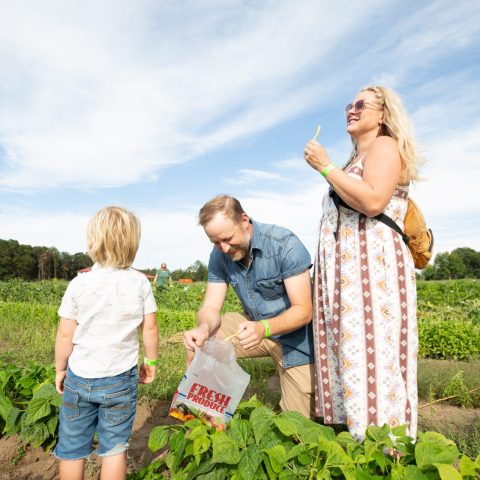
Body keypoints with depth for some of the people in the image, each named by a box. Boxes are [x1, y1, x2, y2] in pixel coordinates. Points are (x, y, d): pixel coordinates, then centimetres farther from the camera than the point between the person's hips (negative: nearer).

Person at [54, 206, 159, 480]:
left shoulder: (78, 284, -11)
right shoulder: (140, 282, -10)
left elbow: (65, 336, -6)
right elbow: (150, 328, -5)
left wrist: (60, 370, 10)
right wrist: (151, 361, 11)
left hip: (79, 378, 1)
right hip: (120, 379, 0)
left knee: (72, 447, 18)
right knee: (115, 447, 14)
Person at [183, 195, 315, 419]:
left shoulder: (285, 244, -26)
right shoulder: (219, 256, -10)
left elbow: (303, 311, -26)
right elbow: (211, 307, -11)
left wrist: (264, 328, -44)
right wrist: (204, 328, -35)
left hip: (293, 335, -4)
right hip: (254, 326, 4)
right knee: (196, 342, -15)